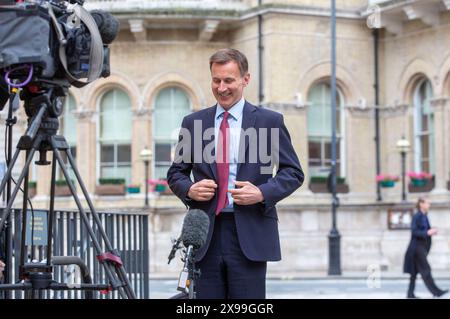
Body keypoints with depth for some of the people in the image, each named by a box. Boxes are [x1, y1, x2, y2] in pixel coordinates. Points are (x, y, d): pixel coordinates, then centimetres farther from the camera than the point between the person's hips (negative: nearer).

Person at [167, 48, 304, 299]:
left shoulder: (269, 121, 5)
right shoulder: (193, 123, 12)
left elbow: (294, 172, 5)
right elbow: (176, 173, 18)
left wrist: (262, 193, -11)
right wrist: (189, 189, -4)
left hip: (250, 235, -2)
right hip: (206, 234, 2)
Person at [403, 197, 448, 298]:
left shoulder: (424, 216, 14)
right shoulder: (416, 216, -12)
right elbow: (414, 232, -18)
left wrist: (431, 232, 4)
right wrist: (427, 233, -25)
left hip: (422, 247, 9)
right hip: (417, 247, -9)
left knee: (415, 271, 9)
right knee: (425, 270, -8)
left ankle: (410, 293, 11)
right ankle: (435, 291, -10)